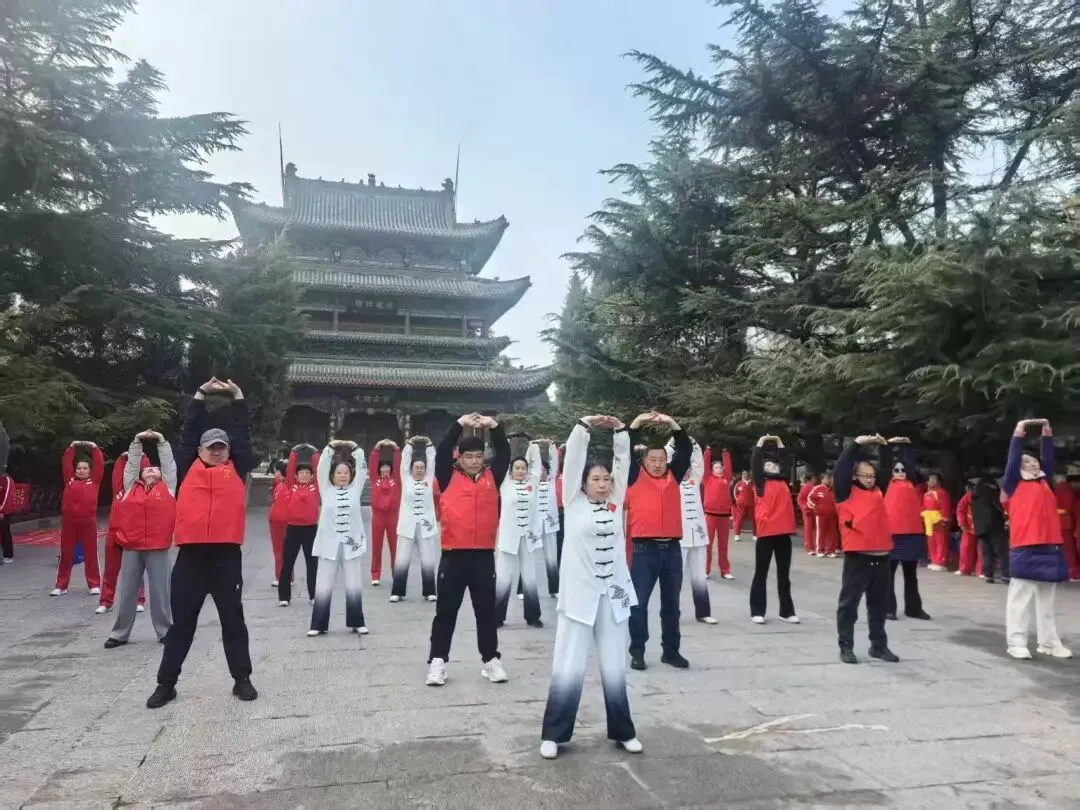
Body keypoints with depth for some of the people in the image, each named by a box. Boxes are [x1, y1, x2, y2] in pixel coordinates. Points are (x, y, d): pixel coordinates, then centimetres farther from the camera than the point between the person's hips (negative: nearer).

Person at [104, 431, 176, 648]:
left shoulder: (167, 486, 10)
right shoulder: (131, 486, 13)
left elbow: (169, 463, 10)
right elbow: (131, 463, 14)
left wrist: (161, 441, 13)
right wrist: (137, 441, 9)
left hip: (157, 547, -2)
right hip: (131, 546, 2)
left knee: (160, 590, 4)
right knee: (127, 591, 9)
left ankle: (166, 631, 13)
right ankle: (120, 633, 19)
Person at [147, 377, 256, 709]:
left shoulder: (236, 469, 8)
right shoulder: (188, 468, 9)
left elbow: (242, 433, 8)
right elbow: (188, 432, 8)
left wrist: (238, 395, 8)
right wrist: (201, 394, 6)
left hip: (227, 555, -1)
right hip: (190, 556, 1)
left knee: (233, 621, 10)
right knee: (181, 623, 12)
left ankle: (242, 679, 21)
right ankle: (166, 683, 24)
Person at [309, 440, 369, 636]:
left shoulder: (355, 489, 6)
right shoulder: (326, 490, 5)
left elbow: (362, 469, 2)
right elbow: (321, 468, -2)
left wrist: (355, 449, -1)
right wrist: (330, 448, -5)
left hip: (352, 544, 1)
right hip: (329, 544, -1)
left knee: (355, 587, 4)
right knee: (323, 587, 2)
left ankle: (356, 622, 17)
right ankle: (319, 625, 13)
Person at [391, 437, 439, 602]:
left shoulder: (429, 479, 7)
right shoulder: (406, 480, 5)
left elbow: (431, 460, 4)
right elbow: (405, 459, 1)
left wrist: (428, 444, 2)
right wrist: (409, 444, -1)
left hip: (426, 525, 1)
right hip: (407, 526, -1)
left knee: (428, 562, 4)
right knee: (402, 561, 0)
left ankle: (429, 592, 15)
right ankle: (397, 592, 10)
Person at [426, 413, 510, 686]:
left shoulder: (491, 477, 7)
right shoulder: (448, 477, 1)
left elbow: (504, 453, 1)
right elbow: (442, 451, -9)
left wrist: (493, 426, -8)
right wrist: (461, 423, -12)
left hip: (484, 555, 2)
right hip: (453, 555, -2)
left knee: (486, 611, 11)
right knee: (446, 611, 7)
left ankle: (491, 660, 21)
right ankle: (437, 661, 16)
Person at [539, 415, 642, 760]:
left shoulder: (616, 502, 8)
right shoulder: (574, 502, 0)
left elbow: (623, 460, 5)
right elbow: (573, 458, -7)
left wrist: (620, 429, -3)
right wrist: (584, 426, -10)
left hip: (613, 593, 3)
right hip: (579, 593, -3)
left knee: (615, 669, 12)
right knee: (569, 668, 0)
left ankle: (623, 731, 27)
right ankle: (553, 734, 15)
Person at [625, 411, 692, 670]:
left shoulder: (673, 476, 11)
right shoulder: (635, 477, 2)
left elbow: (686, 450, 6)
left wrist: (672, 424, -4)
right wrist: (637, 423, -11)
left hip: (671, 548, 4)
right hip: (644, 548, -3)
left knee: (671, 603, 12)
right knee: (639, 602, 2)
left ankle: (671, 650, 24)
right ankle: (637, 651, 13)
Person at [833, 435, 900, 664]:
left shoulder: (878, 491, 14)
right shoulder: (847, 492, -1)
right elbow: (840, 469, -13)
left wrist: (884, 445, 11)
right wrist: (857, 444, -12)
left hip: (881, 557, 6)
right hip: (857, 558, -6)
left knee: (879, 605, 16)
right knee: (849, 603, 3)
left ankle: (879, 646, 28)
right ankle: (846, 647, 11)